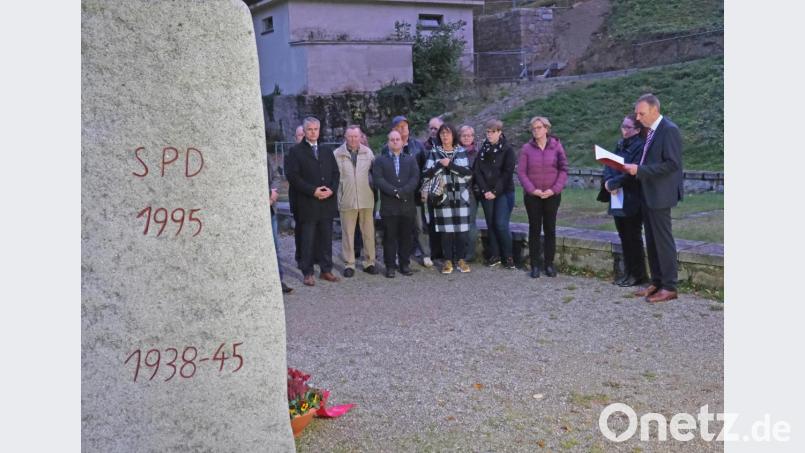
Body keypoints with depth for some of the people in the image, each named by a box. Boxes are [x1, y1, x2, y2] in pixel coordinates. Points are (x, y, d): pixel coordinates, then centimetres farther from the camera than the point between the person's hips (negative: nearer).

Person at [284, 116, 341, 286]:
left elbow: (335, 173, 12)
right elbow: (293, 176, -9)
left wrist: (331, 189, -7)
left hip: (327, 202, 4)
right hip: (307, 204, -4)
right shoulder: (296, 151, -1)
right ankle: (307, 273, 9)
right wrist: (313, 191, -15)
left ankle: (326, 270, 18)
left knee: (326, 239, 9)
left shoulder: (327, 151, 15)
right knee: (308, 240, 1)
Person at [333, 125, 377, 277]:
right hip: (346, 200, -2)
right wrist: (337, 193, -2)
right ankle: (349, 264, 13)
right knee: (347, 233, 4)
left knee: (369, 232, 7)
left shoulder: (368, 152, 6)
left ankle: (369, 262, 17)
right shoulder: (337, 154, 0)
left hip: (366, 199, 2)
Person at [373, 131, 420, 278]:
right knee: (390, 237, 1)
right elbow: (378, 179, -6)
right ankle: (390, 266, 7)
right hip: (389, 206, -2)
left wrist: (402, 192, -15)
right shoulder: (380, 160, 8)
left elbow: (415, 178, -1)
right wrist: (394, 191, -16)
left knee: (406, 237, 6)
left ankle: (405, 264, 15)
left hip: (407, 205, 2)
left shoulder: (411, 160, 13)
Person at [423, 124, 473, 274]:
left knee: (461, 229, 1)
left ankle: (460, 259, 13)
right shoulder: (434, 153, 6)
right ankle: (448, 260, 10)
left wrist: (450, 164, -12)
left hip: (460, 196, 1)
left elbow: (468, 173, -5)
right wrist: (440, 164, -14)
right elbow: (426, 174, -3)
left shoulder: (461, 152, 7)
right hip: (443, 196, -1)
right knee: (446, 230, -2)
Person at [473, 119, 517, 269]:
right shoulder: (483, 149, 8)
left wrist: (495, 192, -13)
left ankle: (508, 257, 2)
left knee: (501, 224, -10)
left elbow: (507, 173, -8)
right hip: (487, 193, 4)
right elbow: (477, 171, 3)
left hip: (504, 192, -4)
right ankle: (494, 255, 14)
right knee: (490, 224, 6)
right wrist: (485, 190, -9)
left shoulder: (507, 149, -3)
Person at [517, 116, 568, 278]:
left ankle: (549, 264, 15)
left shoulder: (556, 146, -1)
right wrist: (532, 190, -13)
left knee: (550, 229, 6)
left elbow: (564, 169, -3)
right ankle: (535, 265, 11)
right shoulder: (527, 148, -1)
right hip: (532, 196, 0)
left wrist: (554, 189, -12)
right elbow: (521, 172, -3)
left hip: (552, 195, 0)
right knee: (534, 229, 5)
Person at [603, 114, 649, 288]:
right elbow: (609, 165, 6)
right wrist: (609, 181, -12)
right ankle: (628, 273, 21)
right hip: (618, 198, 8)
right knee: (624, 237, 12)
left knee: (633, 237, 0)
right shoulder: (620, 145, 13)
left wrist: (613, 183, -14)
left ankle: (638, 275, 10)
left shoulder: (640, 146, -12)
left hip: (632, 201, -7)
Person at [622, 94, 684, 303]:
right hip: (647, 194, 9)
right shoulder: (650, 131, 13)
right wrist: (634, 168, 3)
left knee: (663, 240, -3)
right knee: (651, 241, 14)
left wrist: (640, 170, -21)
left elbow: (672, 164, -21)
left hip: (660, 195, -9)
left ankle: (669, 287, 4)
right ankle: (656, 282, 23)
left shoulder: (669, 130, -15)